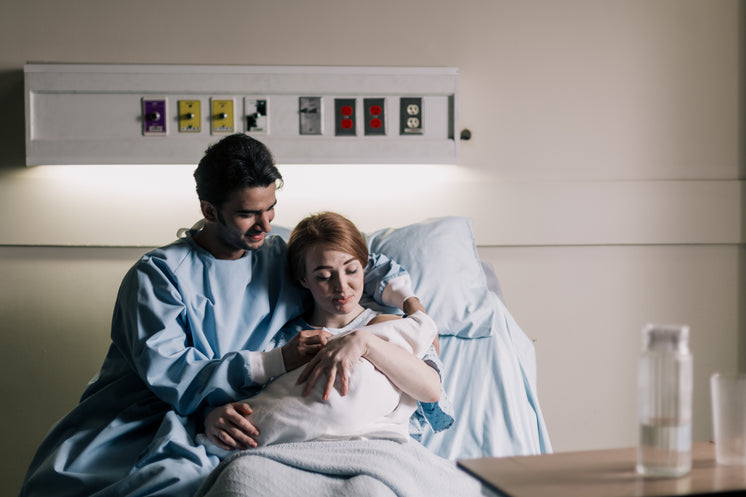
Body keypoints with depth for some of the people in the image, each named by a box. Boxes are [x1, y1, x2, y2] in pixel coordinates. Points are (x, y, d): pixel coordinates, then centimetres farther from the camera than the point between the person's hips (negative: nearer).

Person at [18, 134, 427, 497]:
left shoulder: (282, 260, 10)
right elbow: (167, 372, -16)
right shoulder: (159, 273, -5)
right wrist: (276, 361, -21)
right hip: (135, 420, -3)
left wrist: (407, 298, 3)